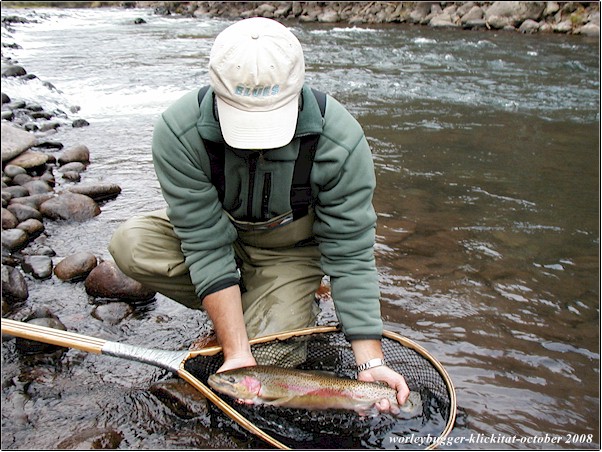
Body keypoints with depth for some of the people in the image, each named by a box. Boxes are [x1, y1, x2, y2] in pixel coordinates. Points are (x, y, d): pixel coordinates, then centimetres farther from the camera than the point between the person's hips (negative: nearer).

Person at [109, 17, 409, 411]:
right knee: (131, 244, -26)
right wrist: (236, 351, -32)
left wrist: (370, 360, -28)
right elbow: (207, 245, -28)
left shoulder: (341, 141, -30)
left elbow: (350, 256, -24)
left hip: (290, 249, -1)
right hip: (215, 231, 2)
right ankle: (236, 306, -2)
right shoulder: (179, 132, -30)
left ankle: (298, 305, 15)